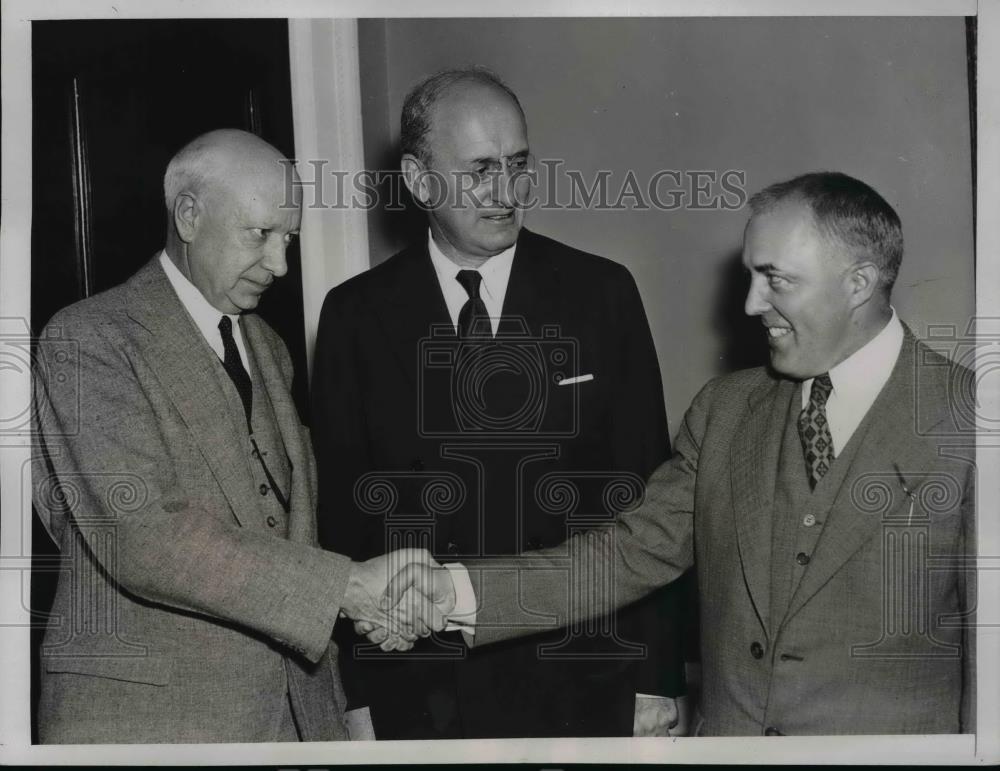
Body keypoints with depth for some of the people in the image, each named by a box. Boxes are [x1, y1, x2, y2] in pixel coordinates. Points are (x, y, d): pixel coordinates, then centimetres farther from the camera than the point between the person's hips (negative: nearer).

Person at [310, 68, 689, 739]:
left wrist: (656, 679, -3)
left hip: (583, 688, 0)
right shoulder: (357, 314, -2)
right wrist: (356, 696, -1)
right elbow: (341, 511, 1)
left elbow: (646, 494, -2)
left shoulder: (601, 293, -4)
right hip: (417, 693, 0)